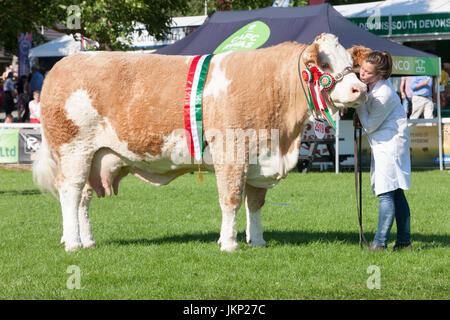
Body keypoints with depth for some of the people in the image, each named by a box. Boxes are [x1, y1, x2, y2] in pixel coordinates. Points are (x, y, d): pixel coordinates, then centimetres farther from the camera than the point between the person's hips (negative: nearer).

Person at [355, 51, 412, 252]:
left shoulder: (383, 95, -25)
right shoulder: (370, 84, 2)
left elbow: (369, 125, -16)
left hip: (390, 143, -10)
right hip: (385, 144, 10)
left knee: (386, 194, -10)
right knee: (396, 193, 11)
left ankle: (379, 243, -9)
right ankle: (404, 241, 15)